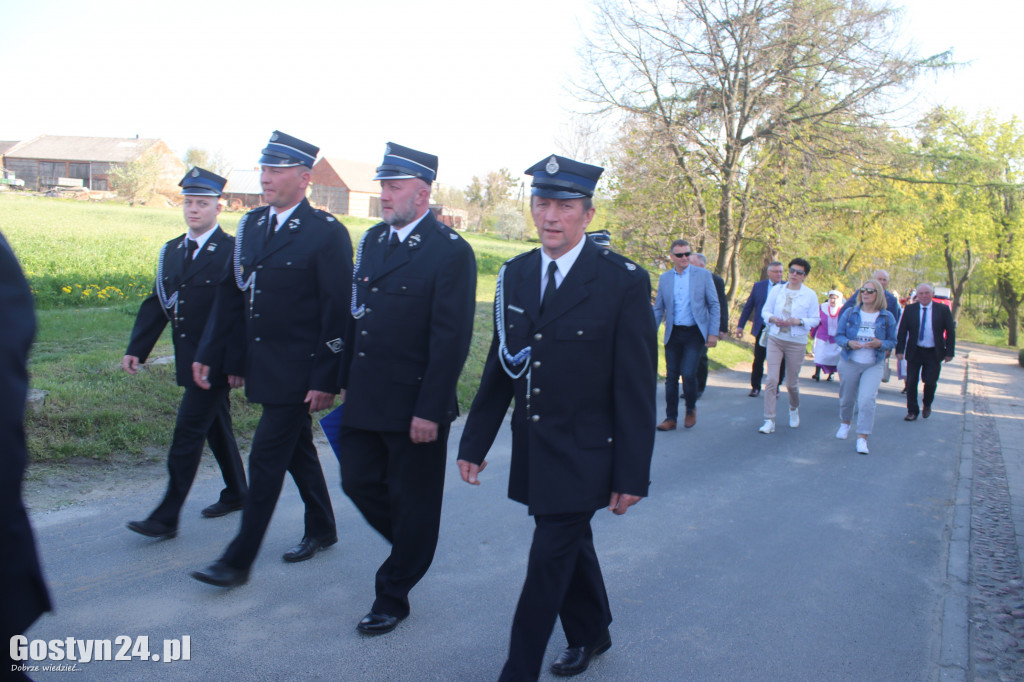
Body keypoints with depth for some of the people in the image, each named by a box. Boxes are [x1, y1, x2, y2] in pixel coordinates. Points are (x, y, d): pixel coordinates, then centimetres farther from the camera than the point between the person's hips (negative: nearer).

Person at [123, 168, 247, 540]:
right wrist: (136, 349, 3)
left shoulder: (233, 251, -12)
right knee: (216, 427, 18)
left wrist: (238, 364, -18)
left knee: (188, 431, -7)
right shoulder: (171, 251, 10)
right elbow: (157, 303, 12)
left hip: (215, 361, -7)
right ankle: (236, 494, 34)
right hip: (188, 359, 7)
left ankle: (166, 517, 0)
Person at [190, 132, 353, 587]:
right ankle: (321, 529, 37)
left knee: (266, 459, -3)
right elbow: (231, 294, 13)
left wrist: (325, 380, -18)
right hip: (262, 367, 7)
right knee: (297, 451, 19)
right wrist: (208, 353, 10)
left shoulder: (327, 234, -13)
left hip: (298, 372, -7)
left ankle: (239, 560, 8)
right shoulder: (251, 225, 8)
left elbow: (337, 313, -15)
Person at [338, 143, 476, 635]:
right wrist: (346, 381, 12)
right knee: (359, 483, 15)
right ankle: (413, 548, 41)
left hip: (415, 406, -7)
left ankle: (393, 596, 26)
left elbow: (451, 339, -17)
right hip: (364, 400, 7)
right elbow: (355, 315, 14)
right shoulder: (373, 240, 10)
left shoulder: (450, 252, -13)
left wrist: (430, 410, -19)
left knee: (412, 501, 8)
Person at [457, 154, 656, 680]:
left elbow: (637, 388, -13)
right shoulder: (515, 274, 3)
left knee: (550, 558, -3)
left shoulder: (624, 281, -13)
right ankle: (590, 635, 45)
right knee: (571, 544, 21)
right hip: (532, 450, 6)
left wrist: (632, 474, -13)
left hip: (584, 455, -5)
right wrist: (474, 442, 7)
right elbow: (499, 367, 8)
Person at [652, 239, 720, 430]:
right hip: (673, 334, 3)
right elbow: (658, 309, 12)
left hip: (695, 333, -3)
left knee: (688, 373, -12)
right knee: (671, 376, 4)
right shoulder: (664, 278, 8)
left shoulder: (703, 275, 0)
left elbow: (714, 305, 1)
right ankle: (671, 418, 14)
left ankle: (691, 409, 14)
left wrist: (713, 333, -6)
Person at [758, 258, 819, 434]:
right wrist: (772, 318, -11)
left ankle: (794, 409, 41)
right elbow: (765, 310, 11)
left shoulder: (810, 295, 0)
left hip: (796, 342, -1)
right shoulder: (776, 290, 5)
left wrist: (799, 321, -17)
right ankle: (769, 420, -7)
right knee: (771, 379, -10)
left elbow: (815, 319, 1)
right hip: (775, 339, 1)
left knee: (792, 383, 9)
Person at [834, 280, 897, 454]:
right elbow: (838, 335, 2)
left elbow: (892, 342, 6)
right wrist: (848, 343, -19)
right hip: (849, 363, 1)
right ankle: (845, 423, 43)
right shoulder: (850, 313, 2)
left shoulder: (887, 318, 1)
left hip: (873, 366, -1)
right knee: (847, 398, 13)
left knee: (867, 400, -15)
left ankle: (862, 438, -9)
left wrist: (880, 343, -16)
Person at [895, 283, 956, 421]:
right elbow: (902, 331, 2)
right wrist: (900, 350, -7)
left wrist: (949, 352, -3)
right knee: (911, 382, 0)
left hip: (934, 353, -1)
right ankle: (912, 411, 13)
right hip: (914, 351, 1)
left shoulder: (943, 310, 1)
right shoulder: (910, 309, 2)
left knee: (930, 382, -4)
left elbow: (950, 332, 3)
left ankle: (927, 405, 26)